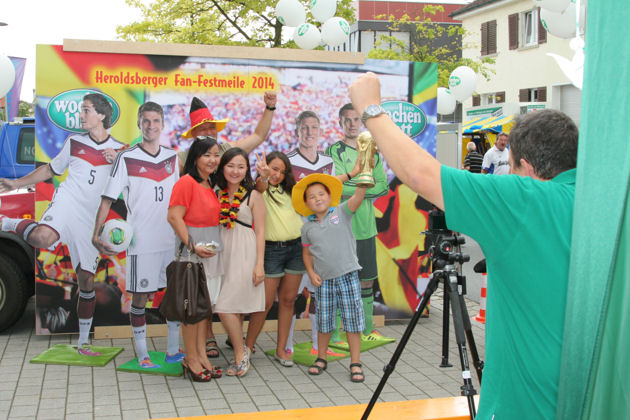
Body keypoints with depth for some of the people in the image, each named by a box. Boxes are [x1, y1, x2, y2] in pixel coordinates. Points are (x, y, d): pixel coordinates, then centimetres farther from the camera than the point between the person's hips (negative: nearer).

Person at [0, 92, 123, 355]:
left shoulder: (119, 150, 9)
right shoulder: (74, 142, 11)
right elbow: (51, 169, 22)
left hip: (92, 218, 1)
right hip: (67, 202, -1)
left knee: (87, 279, 3)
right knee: (43, 237, -38)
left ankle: (83, 342, 15)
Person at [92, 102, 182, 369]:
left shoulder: (171, 157, 9)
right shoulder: (126, 159, -5)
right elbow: (107, 199, -7)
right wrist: (96, 234, -17)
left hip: (172, 239, 5)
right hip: (141, 242, -5)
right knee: (140, 297, 2)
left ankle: (173, 351, 21)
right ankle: (142, 355, 14)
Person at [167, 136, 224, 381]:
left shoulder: (211, 185, 14)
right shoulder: (186, 182, -11)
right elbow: (174, 217, -18)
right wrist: (192, 246, -20)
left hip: (212, 250, 8)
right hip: (192, 250, -8)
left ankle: (202, 354, 20)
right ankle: (191, 358, 9)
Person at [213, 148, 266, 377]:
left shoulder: (253, 196, -3)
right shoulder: (218, 194, 10)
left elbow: (260, 232, -4)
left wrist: (260, 264, -9)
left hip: (244, 255, -5)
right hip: (222, 254, 5)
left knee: (225, 307, -10)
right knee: (235, 309, 9)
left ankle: (240, 354, 5)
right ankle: (241, 353, 20)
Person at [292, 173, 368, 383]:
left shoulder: (342, 212, 1)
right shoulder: (307, 227, 8)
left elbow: (358, 197, -13)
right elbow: (307, 252, 15)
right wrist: (311, 273, 1)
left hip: (347, 275, -2)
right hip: (323, 279, 2)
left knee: (352, 320, 1)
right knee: (324, 321, 9)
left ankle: (355, 363, 11)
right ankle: (321, 358, 28)